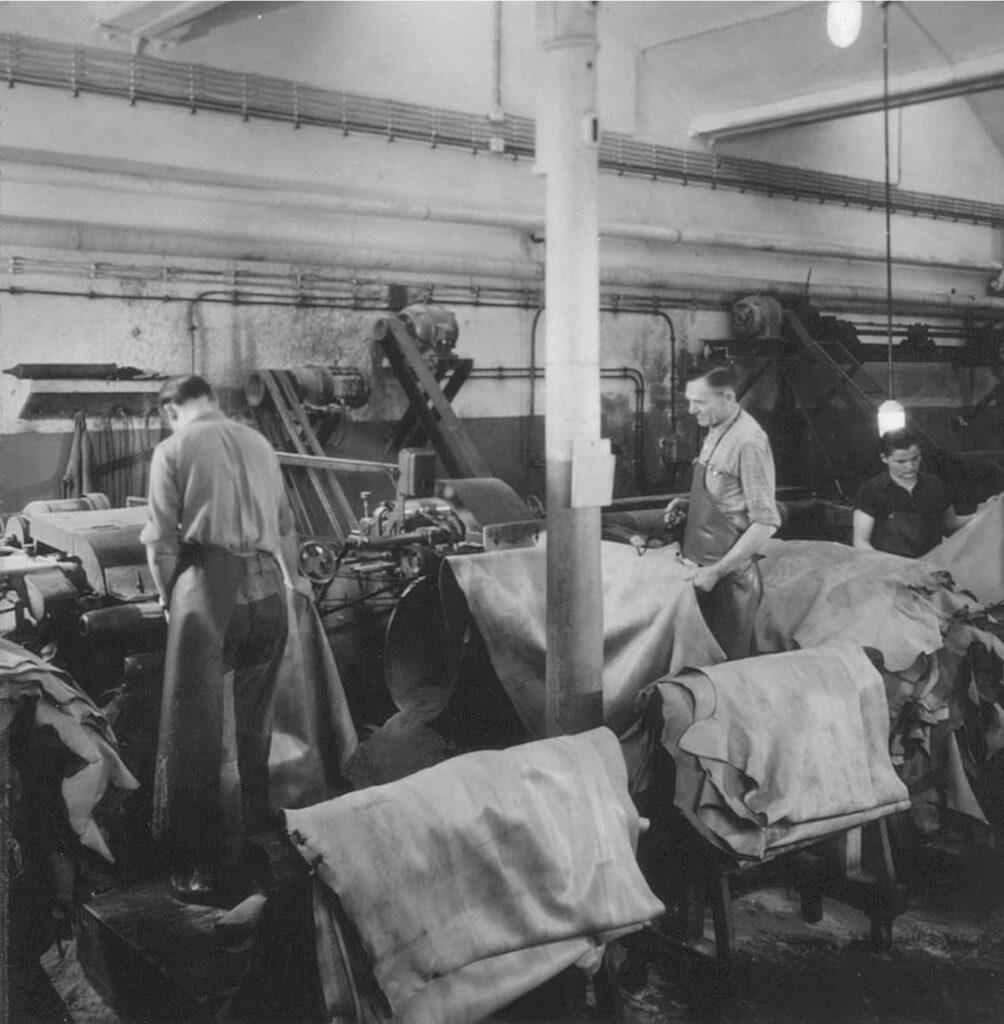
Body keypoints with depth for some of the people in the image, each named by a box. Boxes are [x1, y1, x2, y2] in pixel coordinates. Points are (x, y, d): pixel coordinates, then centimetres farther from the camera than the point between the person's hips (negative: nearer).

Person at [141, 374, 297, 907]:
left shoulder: (174, 448, 2)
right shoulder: (259, 443, 17)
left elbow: (161, 542, -3)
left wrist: (171, 599, 12)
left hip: (209, 588, -5)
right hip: (268, 589, 5)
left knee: (200, 734, 1)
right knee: (251, 727, 20)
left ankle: (213, 869, 4)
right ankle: (251, 832, 34)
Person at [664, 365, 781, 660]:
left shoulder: (748, 441, -19)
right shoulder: (715, 431, 8)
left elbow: (766, 522, -20)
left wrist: (717, 571, -20)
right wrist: (688, 503, 4)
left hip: (730, 574, -8)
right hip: (705, 567, 8)